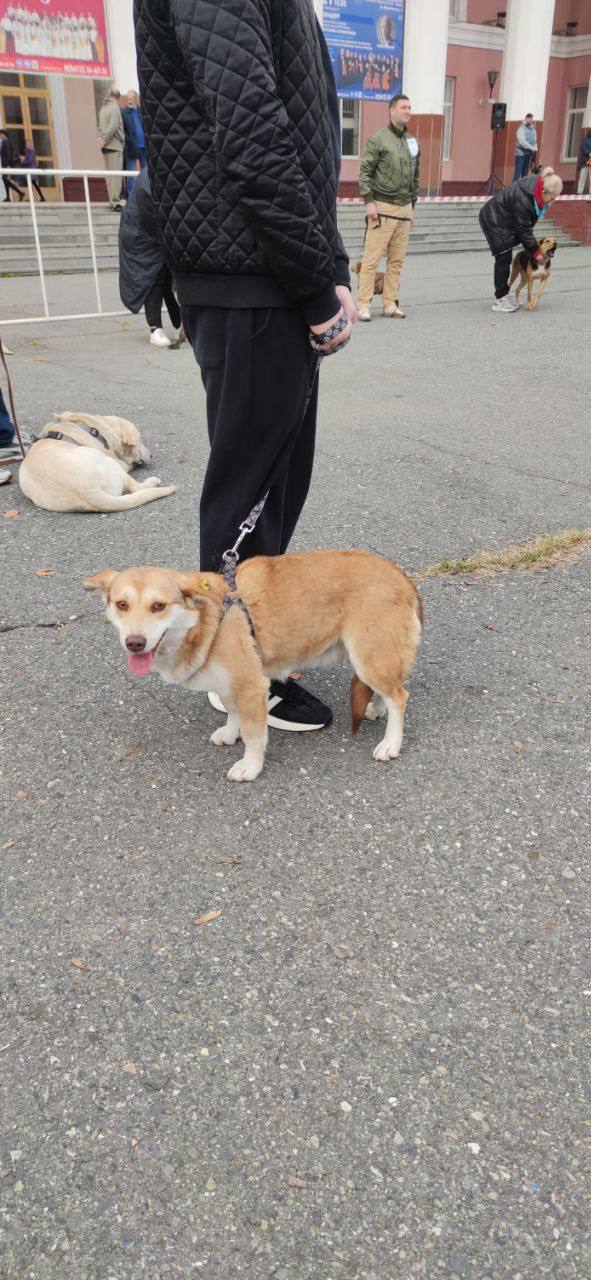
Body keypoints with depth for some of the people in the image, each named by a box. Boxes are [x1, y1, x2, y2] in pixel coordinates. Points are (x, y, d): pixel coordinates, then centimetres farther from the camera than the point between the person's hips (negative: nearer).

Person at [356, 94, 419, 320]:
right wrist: (368, 201, -13)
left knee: (397, 261, 5)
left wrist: (412, 206, 19)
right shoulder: (378, 139, -1)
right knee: (371, 258, -8)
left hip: (404, 209, 6)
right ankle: (363, 305, -5)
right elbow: (365, 172, -5)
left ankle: (390, 304, 11)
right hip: (383, 207, -6)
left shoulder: (413, 142, 16)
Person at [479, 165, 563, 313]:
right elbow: (524, 229, -26)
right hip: (493, 220, -9)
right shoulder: (522, 199, -33)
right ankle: (500, 300, -6)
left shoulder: (538, 185, -7)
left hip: (504, 220, 9)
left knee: (505, 258, 9)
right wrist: (535, 252, -19)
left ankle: (503, 297, 15)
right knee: (503, 258, -10)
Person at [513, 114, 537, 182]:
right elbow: (522, 142, -21)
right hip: (521, 153, -7)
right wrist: (532, 148, -19)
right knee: (518, 172, -9)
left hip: (528, 154, 7)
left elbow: (535, 140, 18)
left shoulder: (533, 128, 10)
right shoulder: (522, 128, -11)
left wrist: (535, 149, 0)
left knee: (525, 173, 10)